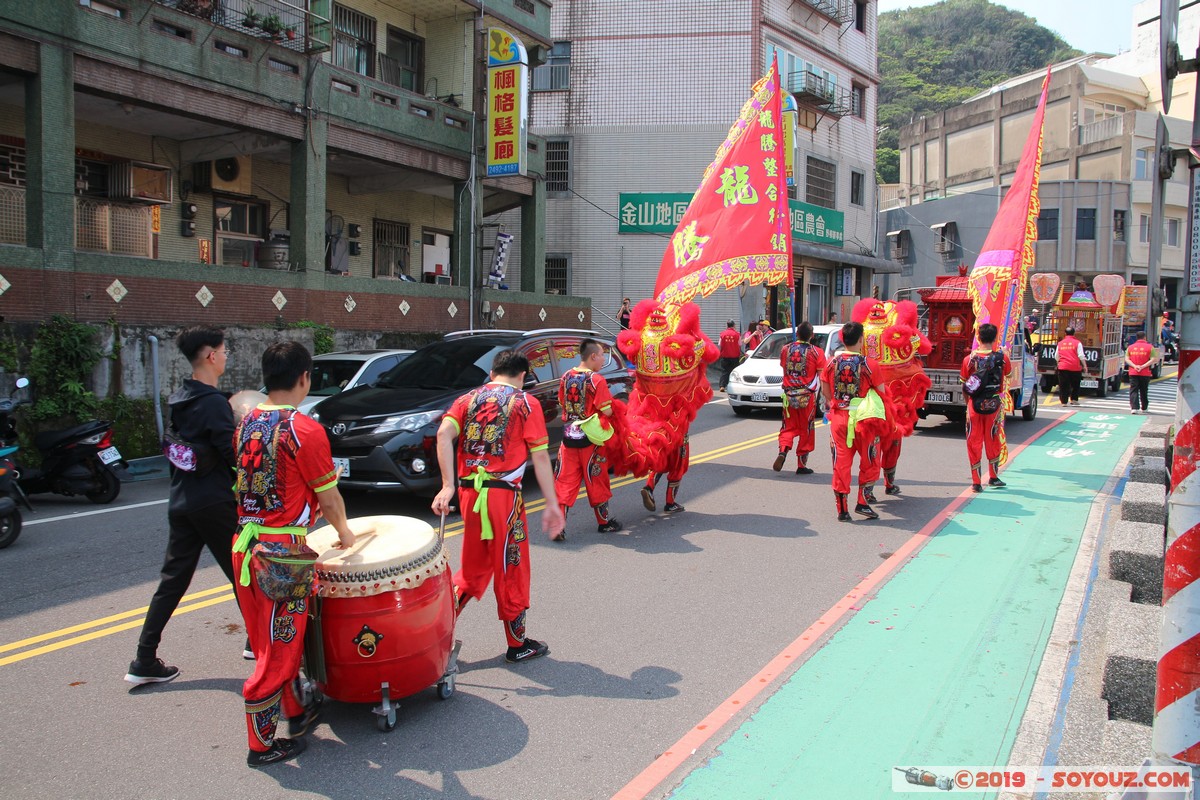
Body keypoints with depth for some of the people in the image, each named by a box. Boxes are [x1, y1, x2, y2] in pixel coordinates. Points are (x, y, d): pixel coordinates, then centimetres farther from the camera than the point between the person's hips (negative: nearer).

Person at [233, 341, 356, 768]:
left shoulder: (246, 424, 6)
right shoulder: (304, 430, -17)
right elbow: (328, 495, -9)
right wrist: (343, 531, 10)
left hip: (245, 544, 8)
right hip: (281, 552, -8)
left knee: (274, 641, 21)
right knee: (278, 650, 6)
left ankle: (296, 711, 38)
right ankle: (264, 744, 18)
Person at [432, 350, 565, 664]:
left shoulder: (468, 399, 12)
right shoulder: (526, 403, 2)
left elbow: (444, 433, -6)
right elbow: (539, 456, -5)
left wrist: (448, 486, -12)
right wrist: (552, 504, -2)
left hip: (468, 493, 4)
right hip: (503, 493, -4)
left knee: (475, 566, 20)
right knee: (511, 568, 9)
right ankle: (518, 645, 21)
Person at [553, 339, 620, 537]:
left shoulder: (565, 377, 3)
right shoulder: (597, 380, -15)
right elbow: (607, 411, -17)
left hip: (568, 437, 4)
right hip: (591, 439, -4)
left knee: (565, 481, 6)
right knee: (596, 481, 11)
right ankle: (604, 522, 26)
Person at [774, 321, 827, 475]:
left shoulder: (786, 349, 2)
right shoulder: (817, 352, -7)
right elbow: (822, 377, -7)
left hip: (789, 394, 2)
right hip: (808, 396, -2)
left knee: (789, 427, 14)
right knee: (806, 429, 9)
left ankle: (783, 451, -13)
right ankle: (801, 465, 13)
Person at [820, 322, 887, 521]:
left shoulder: (831, 362, -1)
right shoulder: (869, 364, -10)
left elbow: (825, 391, 8)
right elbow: (881, 391, -1)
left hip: (839, 417, 3)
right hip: (864, 420, -3)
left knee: (841, 463, 8)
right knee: (869, 462, 14)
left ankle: (842, 509, 9)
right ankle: (863, 502, 12)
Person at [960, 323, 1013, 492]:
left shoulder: (969, 359, -8)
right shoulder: (1002, 357, -6)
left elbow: (964, 385, -1)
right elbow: (1009, 375, 15)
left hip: (975, 405, -1)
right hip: (994, 405, 1)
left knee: (974, 442, 6)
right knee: (992, 440, 16)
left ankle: (976, 482, 6)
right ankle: (993, 477, 28)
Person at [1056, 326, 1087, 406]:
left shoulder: (1060, 343, 8)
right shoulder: (1077, 343, 0)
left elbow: (1057, 356, 15)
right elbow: (1081, 356, -4)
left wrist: (1058, 363, 33)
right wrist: (1084, 365, 4)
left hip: (1063, 367, 1)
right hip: (1075, 368, -1)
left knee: (1063, 385, 2)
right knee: (1075, 385, 15)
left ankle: (1064, 401, -1)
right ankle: (1074, 399, 16)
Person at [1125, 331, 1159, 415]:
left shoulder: (1130, 347, 6)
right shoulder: (1150, 347, -1)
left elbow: (1126, 359, 0)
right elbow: (1153, 359, -10)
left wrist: (1134, 366, -9)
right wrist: (1143, 366, -13)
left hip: (1133, 373, 1)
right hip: (1145, 373, -1)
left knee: (1133, 390, -2)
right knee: (1144, 391, 13)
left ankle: (1134, 408, -16)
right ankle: (1144, 408, 26)